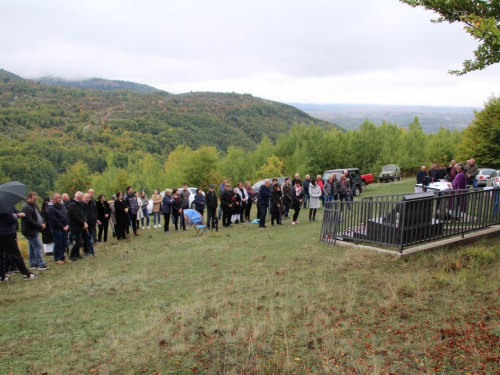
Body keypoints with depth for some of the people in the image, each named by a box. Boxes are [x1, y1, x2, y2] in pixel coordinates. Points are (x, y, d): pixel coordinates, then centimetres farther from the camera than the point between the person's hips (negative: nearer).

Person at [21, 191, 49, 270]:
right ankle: (41, 264, -5)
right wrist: (40, 225, -18)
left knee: (33, 247, 15)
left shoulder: (34, 206, 13)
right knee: (38, 246, -9)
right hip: (30, 231, -10)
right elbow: (29, 221, -24)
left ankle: (32, 264, 23)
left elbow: (39, 216, 19)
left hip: (34, 231, 10)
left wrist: (42, 223, 0)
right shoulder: (26, 208, -18)